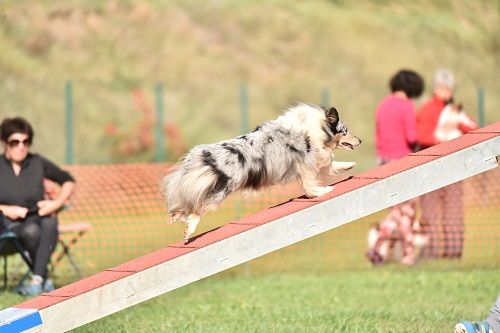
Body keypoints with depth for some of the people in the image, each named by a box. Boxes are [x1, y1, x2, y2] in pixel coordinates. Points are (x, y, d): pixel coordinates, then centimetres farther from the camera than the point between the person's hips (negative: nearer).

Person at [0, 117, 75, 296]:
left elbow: (68, 181, 17)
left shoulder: (38, 163, 7)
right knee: (31, 231, -37)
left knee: (50, 222, -35)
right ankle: (45, 278, -24)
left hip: (37, 217, 2)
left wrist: (57, 203, 1)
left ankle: (37, 280, -41)